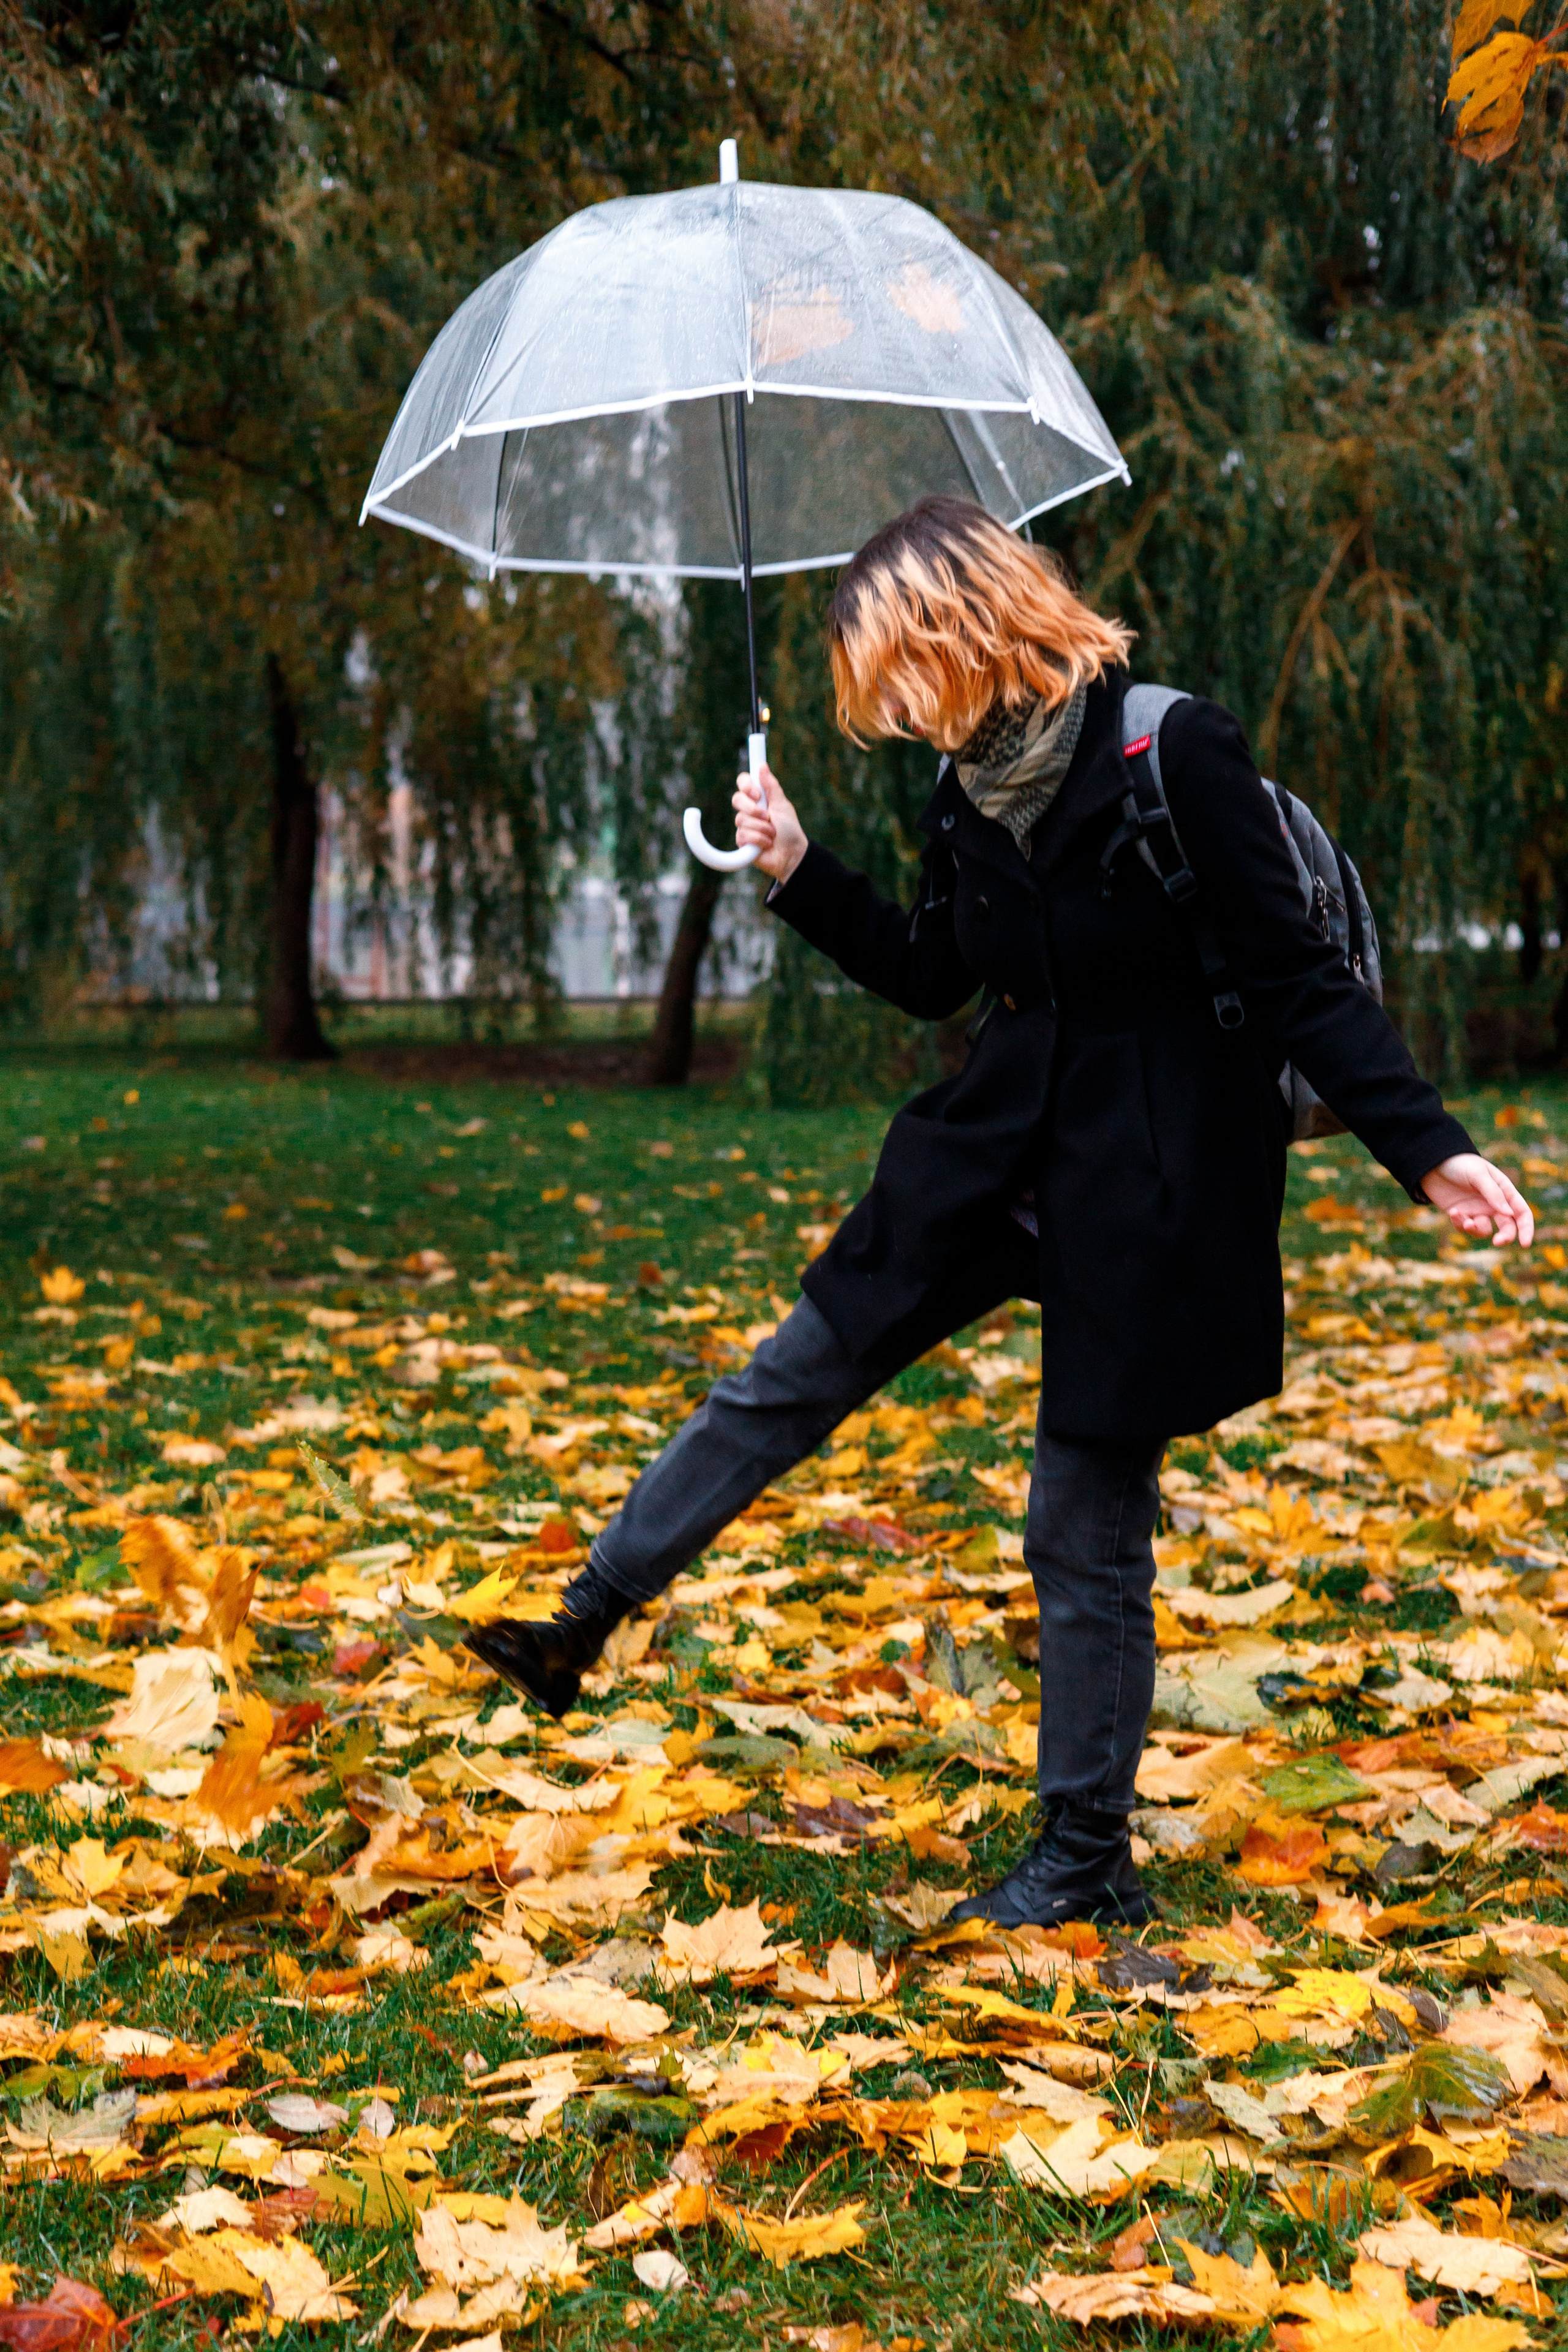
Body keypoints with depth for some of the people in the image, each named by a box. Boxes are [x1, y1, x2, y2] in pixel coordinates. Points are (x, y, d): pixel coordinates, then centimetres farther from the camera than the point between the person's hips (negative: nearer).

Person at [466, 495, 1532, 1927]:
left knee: (1088, 1537, 3)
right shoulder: (973, 786, 3)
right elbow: (930, 977, 16)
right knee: (786, 1384, 11)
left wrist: (1427, 1150, -22)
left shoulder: (1176, 751, -18)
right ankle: (587, 1623, 25)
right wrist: (799, 873, 5)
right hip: (1000, 1153, 7)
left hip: (1149, 1191, -7)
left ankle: (1087, 1863, 19)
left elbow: (1299, 978, -16)